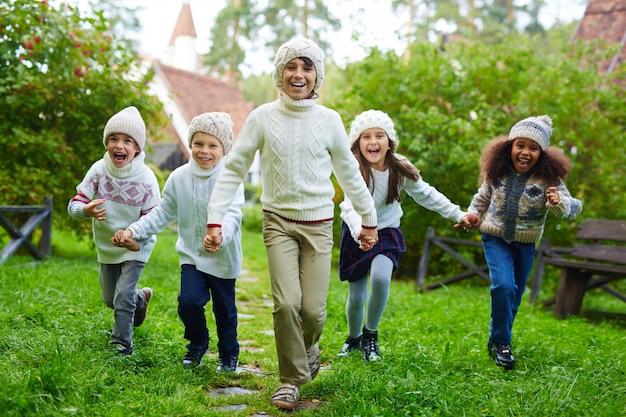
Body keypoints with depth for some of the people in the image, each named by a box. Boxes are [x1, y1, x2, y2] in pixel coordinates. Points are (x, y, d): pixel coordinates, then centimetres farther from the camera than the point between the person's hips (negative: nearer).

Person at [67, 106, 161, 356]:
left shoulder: (146, 178, -21)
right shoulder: (99, 169, -15)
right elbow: (74, 203, -15)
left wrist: (137, 239, -34)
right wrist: (86, 210, -39)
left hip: (135, 247, -4)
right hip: (106, 245, 4)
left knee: (123, 295, -12)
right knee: (109, 298, 18)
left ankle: (121, 344, 9)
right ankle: (141, 298, 49)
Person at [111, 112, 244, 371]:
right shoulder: (179, 177, -3)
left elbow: (233, 214, -29)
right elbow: (163, 214, 7)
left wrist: (220, 235, -51)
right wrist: (133, 231, -2)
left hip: (223, 258, -2)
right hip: (191, 255, 3)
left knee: (224, 309, 10)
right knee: (189, 301, -13)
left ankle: (228, 354, 36)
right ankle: (198, 343, 18)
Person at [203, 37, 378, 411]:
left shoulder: (329, 120, -1)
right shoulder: (263, 118, -4)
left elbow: (349, 173, 10)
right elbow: (233, 171, -1)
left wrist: (369, 218, 15)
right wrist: (215, 219, -7)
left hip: (318, 225, 1)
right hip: (279, 222, -1)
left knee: (313, 309, -4)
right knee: (287, 303, -13)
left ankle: (308, 348, 32)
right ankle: (291, 380, 8)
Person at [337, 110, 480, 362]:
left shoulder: (400, 169, -13)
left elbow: (426, 195, 0)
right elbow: (349, 205, -38)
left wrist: (458, 215, -2)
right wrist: (359, 231, -58)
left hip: (387, 231, 1)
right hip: (355, 234, -1)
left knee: (380, 278, -26)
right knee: (356, 297, 4)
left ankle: (370, 334, -1)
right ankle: (354, 338, 35)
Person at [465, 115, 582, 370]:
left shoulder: (548, 179, -16)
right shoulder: (497, 172, -9)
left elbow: (573, 208, -24)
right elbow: (483, 198, 10)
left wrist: (559, 203, -44)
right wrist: (472, 214, -6)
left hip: (525, 245, 1)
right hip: (496, 239, -1)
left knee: (514, 296, 14)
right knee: (503, 286, -20)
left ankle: (498, 340, 37)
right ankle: (501, 343, -4)